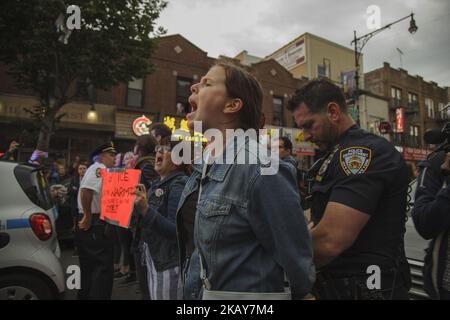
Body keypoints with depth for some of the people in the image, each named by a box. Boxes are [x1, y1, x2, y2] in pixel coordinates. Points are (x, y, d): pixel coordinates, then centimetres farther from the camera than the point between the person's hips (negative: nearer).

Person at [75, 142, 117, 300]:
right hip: (95, 225, -10)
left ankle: (86, 295, 31)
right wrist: (88, 217, -23)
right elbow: (85, 190, -30)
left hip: (94, 224, 10)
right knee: (103, 267, -6)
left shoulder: (101, 170, 18)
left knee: (90, 267, 19)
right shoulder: (98, 168, -12)